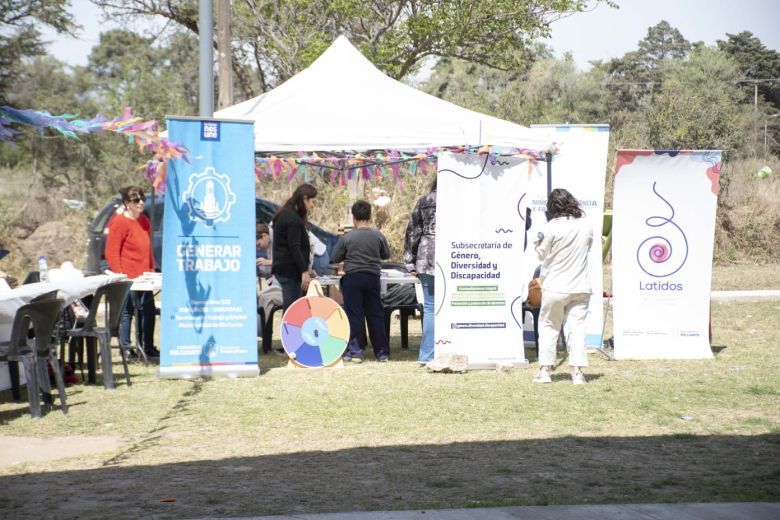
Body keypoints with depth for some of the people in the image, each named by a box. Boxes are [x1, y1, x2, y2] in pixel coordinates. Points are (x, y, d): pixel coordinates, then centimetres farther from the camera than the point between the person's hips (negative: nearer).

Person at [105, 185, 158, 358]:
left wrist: (151, 269, 16)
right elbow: (111, 252, -13)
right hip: (127, 278, -8)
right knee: (126, 312, -3)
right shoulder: (120, 222, -10)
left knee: (148, 311, 12)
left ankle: (149, 348, 21)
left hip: (143, 277, 8)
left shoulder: (144, 221, 15)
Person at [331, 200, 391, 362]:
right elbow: (387, 254, 10)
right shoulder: (378, 235, -2)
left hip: (352, 277, -2)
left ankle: (355, 352, 0)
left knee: (354, 314, 2)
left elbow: (335, 258, -2)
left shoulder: (347, 237, -8)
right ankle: (382, 352, 12)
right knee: (375, 314, 9)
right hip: (373, 277, 3)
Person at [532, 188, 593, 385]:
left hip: (555, 286, -3)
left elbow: (542, 254, -3)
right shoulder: (587, 225, 0)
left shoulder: (552, 227, -13)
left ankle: (545, 369, 10)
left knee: (548, 327, 9)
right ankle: (577, 371, 0)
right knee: (577, 328, 5)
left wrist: (538, 243, 16)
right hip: (581, 287, 3)